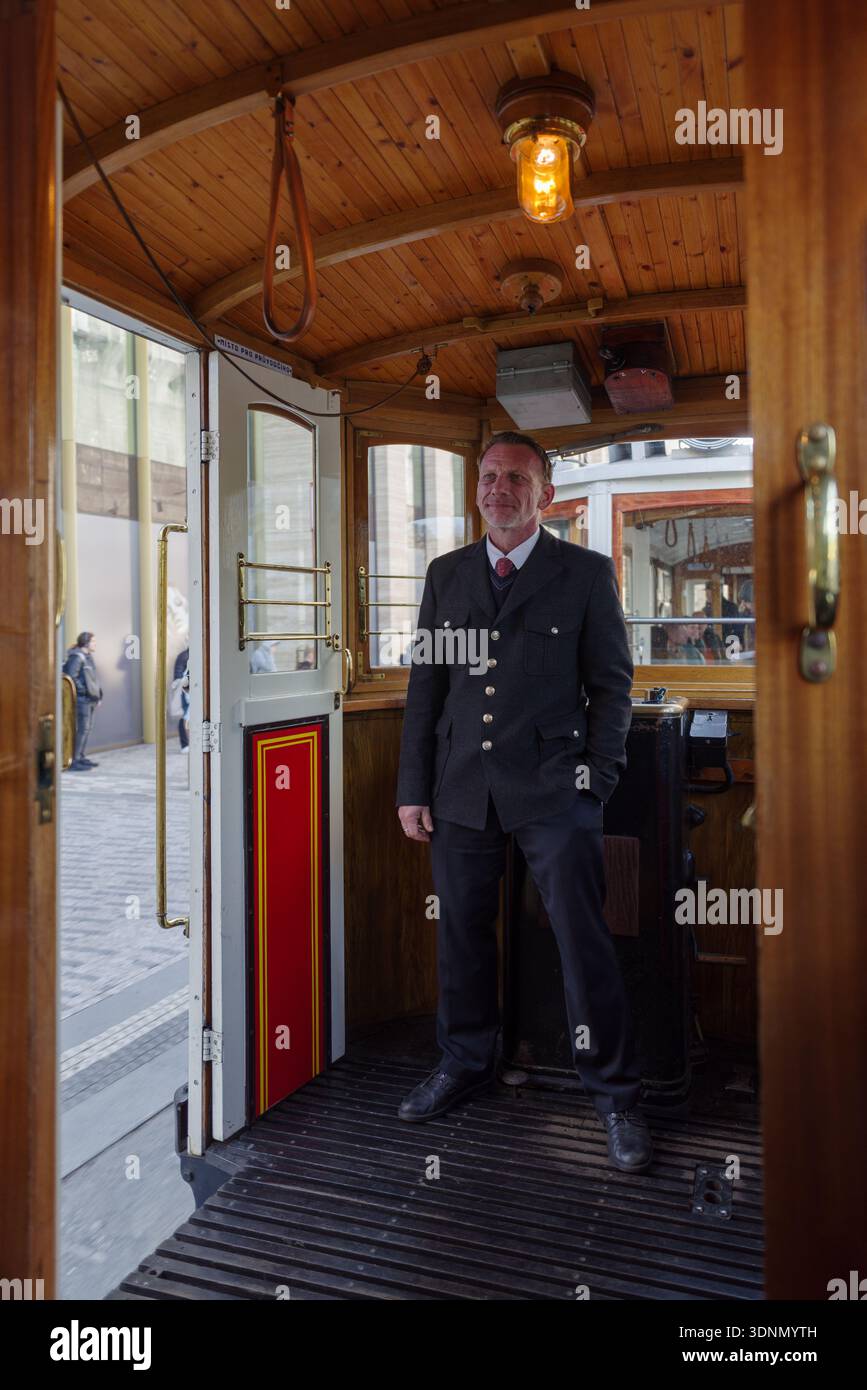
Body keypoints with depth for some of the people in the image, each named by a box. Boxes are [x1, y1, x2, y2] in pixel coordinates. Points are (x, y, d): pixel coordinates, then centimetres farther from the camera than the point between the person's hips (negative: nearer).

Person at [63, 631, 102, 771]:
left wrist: (98, 694, 16)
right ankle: (73, 761, -9)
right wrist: (84, 691, -18)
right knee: (82, 728, -11)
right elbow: (71, 677, -18)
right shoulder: (76, 657, -12)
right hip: (82, 698, -10)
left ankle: (81, 757, 20)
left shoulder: (88, 657, 18)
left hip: (91, 698, 10)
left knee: (87, 728, 13)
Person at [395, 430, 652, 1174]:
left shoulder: (587, 573, 3)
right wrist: (414, 786, 7)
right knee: (462, 932, 13)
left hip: (552, 786, -3)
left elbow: (613, 684, 2)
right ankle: (465, 1064, 34)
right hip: (463, 785, 4)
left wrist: (597, 778, -6)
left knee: (584, 939, -1)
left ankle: (616, 1093, 17)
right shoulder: (446, 574, 12)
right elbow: (425, 684, 11)